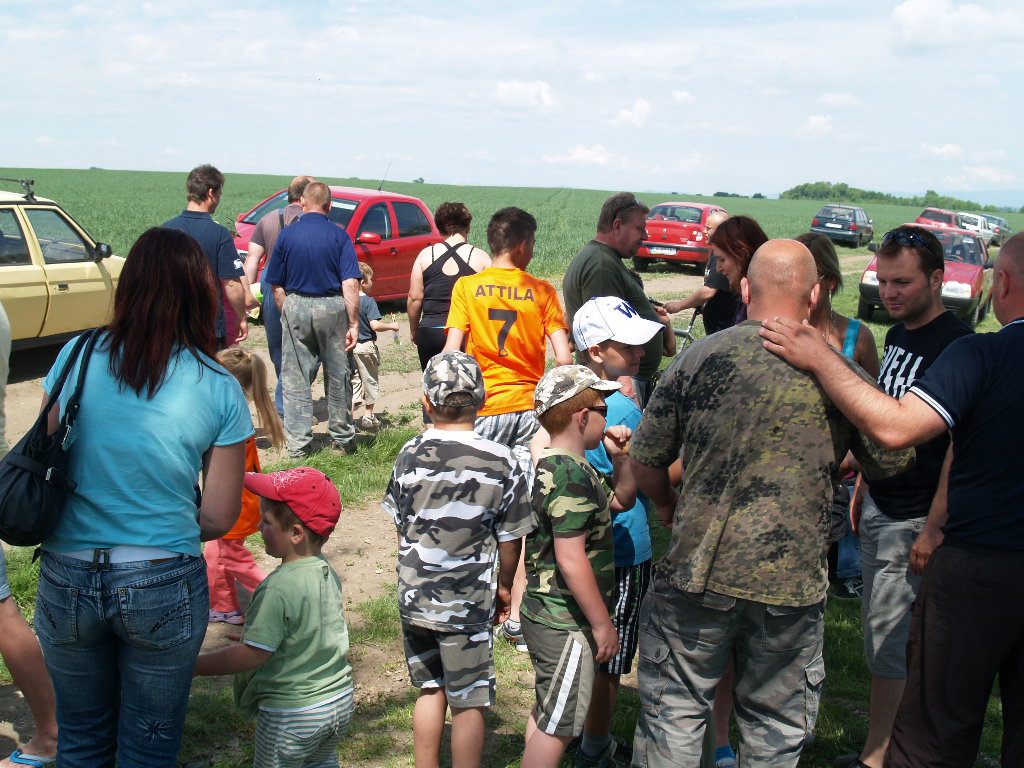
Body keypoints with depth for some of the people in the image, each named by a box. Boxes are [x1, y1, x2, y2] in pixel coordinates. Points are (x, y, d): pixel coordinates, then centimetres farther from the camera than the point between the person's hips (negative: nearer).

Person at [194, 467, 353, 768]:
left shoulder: (278, 588, -26)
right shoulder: (328, 573, -1)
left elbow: (253, 655, -24)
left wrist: (192, 666, -16)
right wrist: (252, 635, 23)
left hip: (292, 715, -7)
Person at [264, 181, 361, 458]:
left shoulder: (287, 235, 0)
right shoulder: (340, 236, -3)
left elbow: (276, 286, 3)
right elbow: (351, 283, -11)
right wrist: (353, 323, -8)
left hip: (296, 306, 1)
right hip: (333, 309, 0)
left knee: (295, 380, 6)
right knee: (338, 377, 12)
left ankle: (298, 445, 7)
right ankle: (341, 440, 20)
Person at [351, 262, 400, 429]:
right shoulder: (368, 302, -15)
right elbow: (375, 325, -23)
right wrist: (391, 326, -10)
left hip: (349, 346, 5)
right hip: (366, 346, -5)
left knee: (353, 380, 12)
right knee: (370, 380, 9)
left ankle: (350, 414, 7)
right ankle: (368, 416, 15)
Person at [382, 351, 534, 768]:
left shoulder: (409, 454, -5)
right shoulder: (501, 462, -13)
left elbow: (401, 528, 6)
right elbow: (511, 541, -5)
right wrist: (504, 587, 13)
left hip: (414, 596, 4)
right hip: (467, 604, -3)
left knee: (430, 690, 20)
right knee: (468, 703, 9)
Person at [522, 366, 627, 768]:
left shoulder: (549, 464, 9)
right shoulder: (573, 475, -22)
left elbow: (617, 503, 25)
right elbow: (570, 559, -26)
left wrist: (620, 458, 12)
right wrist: (603, 623, -18)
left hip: (543, 612, 10)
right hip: (566, 623, -10)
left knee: (546, 713, 21)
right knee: (557, 726, 1)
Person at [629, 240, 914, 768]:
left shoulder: (700, 357, -6)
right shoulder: (844, 377, -5)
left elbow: (644, 462, -1)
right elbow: (892, 462, 9)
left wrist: (666, 507, 20)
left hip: (697, 571, 0)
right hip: (793, 582, 1)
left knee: (673, 716, 14)